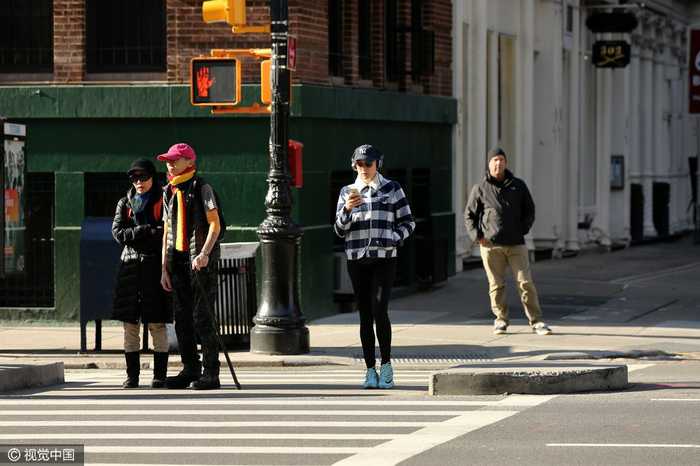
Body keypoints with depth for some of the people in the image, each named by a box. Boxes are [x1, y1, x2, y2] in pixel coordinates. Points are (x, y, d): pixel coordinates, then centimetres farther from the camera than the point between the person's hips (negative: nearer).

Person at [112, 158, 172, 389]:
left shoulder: (162, 202, 5)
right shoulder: (124, 203, 16)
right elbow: (117, 232, 2)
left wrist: (135, 234, -10)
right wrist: (147, 231, -9)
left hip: (154, 265, -4)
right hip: (130, 265, 4)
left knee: (157, 324, -5)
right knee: (130, 323, 1)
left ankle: (160, 375, -2)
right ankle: (132, 374, 6)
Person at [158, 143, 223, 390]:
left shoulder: (201, 188, -4)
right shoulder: (169, 192, 16)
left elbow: (215, 224, -9)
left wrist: (205, 254, -22)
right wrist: (164, 268, 13)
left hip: (200, 260, -7)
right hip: (177, 260, 7)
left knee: (202, 316, -8)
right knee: (182, 317, 7)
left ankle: (211, 373, -5)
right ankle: (190, 370, 14)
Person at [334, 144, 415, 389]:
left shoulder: (392, 189, 4)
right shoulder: (347, 192, 9)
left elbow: (407, 222, 7)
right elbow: (340, 230, 5)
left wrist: (392, 239, -10)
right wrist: (348, 209, -13)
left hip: (384, 258, -2)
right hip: (357, 259, 3)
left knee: (379, 311, -16)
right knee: (365, 315, 2)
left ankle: (386, 364, -3)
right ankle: (370, 370, 6)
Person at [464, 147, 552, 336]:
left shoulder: (518, 186, 9)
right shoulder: (480, 189, 4)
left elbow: (529, 210, 16)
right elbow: (469, 215, 10)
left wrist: (523, 230, 3)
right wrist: (477, 236, -2)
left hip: (516, 244, 1)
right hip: (490, 245, -1)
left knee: (526, 283, -4)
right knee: (496, 285, 3)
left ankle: (536, 321, -1)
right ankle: (500, 320, 15)